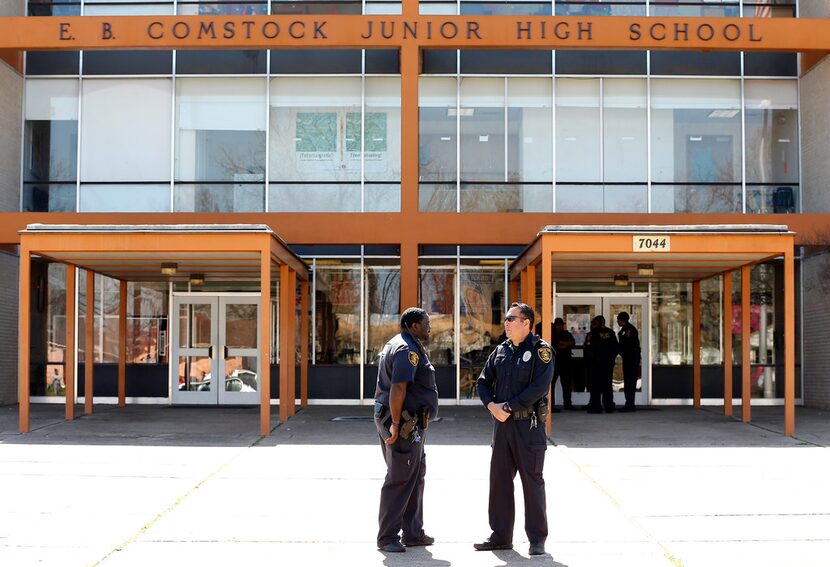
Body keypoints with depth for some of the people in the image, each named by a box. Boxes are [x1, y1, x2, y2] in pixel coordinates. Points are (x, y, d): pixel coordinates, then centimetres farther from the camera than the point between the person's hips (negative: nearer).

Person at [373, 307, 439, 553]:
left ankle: (413, 532, 22)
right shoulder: (408, 350, -16)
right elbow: (398, 388, -25)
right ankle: (387, 537, 0)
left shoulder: (398, 345, 18)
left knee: (416, 477, 15)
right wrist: (395, 423, -26)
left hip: (412, 425, 11)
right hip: (405, 423, -11)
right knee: (399, 479, -6)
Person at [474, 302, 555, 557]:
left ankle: (537, 539, 11)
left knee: (532, 481, 1)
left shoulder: (541, 350, -8)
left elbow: (539, 387, -18)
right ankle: (501, 536, 19)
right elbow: (483, 381, 13)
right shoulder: (501, 351, 12)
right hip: (502, 423, 6)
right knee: (499, 480, 9)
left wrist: (508, 407, -16)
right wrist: (492, 405, -5)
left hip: (529, 425, -6)